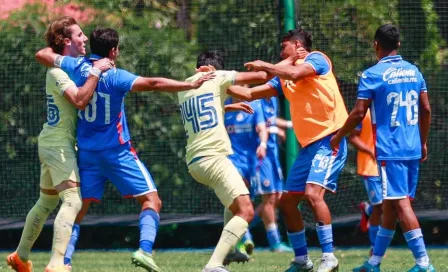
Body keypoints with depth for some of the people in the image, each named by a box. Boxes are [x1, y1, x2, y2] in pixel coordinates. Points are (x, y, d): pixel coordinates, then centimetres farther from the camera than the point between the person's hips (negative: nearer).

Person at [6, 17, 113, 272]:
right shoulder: (57, 72, -17)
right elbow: (80, 100, -29)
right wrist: (96, 71, -25)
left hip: (51, 143, 11)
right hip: (59, 144, -11)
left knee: (47, 201, 21)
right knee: (72, 200, -21)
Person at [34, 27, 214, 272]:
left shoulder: (77, 67, -2)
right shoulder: (114, 76, -15)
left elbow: (42, 55, 11)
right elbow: (154, 84, -25)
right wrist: (191, 85, -24)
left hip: (86, 152, 5)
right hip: (117, 151, -5)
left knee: (79, 207, 11)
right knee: (151, 200, -3)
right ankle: (144, 249, -22)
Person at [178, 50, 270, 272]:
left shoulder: (183, 88, 21)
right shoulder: (215, 77, 2)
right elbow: (261, 76, -1)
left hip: (194, 162, 9)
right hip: (213, 156, -9)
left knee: (241, 186, 33)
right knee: (245, 211, -15)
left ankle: (228, 249, 25)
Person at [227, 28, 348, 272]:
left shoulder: (316, 59, -2)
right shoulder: (283, 76, 19)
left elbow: (295, 74, -22)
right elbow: (249, 94, 17)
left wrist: (264, 66, -11)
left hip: (329, 139, -9)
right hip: (309, 145, 9)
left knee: (313, 193, -24)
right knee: (286, 201, 8)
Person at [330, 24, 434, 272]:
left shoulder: (372, 75, -8)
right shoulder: (413, 71, 9)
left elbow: (358, 114, -10)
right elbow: (426, 110, 11)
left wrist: (337, 137, 4)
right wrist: (423, 142, 22)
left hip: (390, 150, -6)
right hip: (413, 149, 6)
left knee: (400, 203, -8)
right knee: (390, 205, 12)